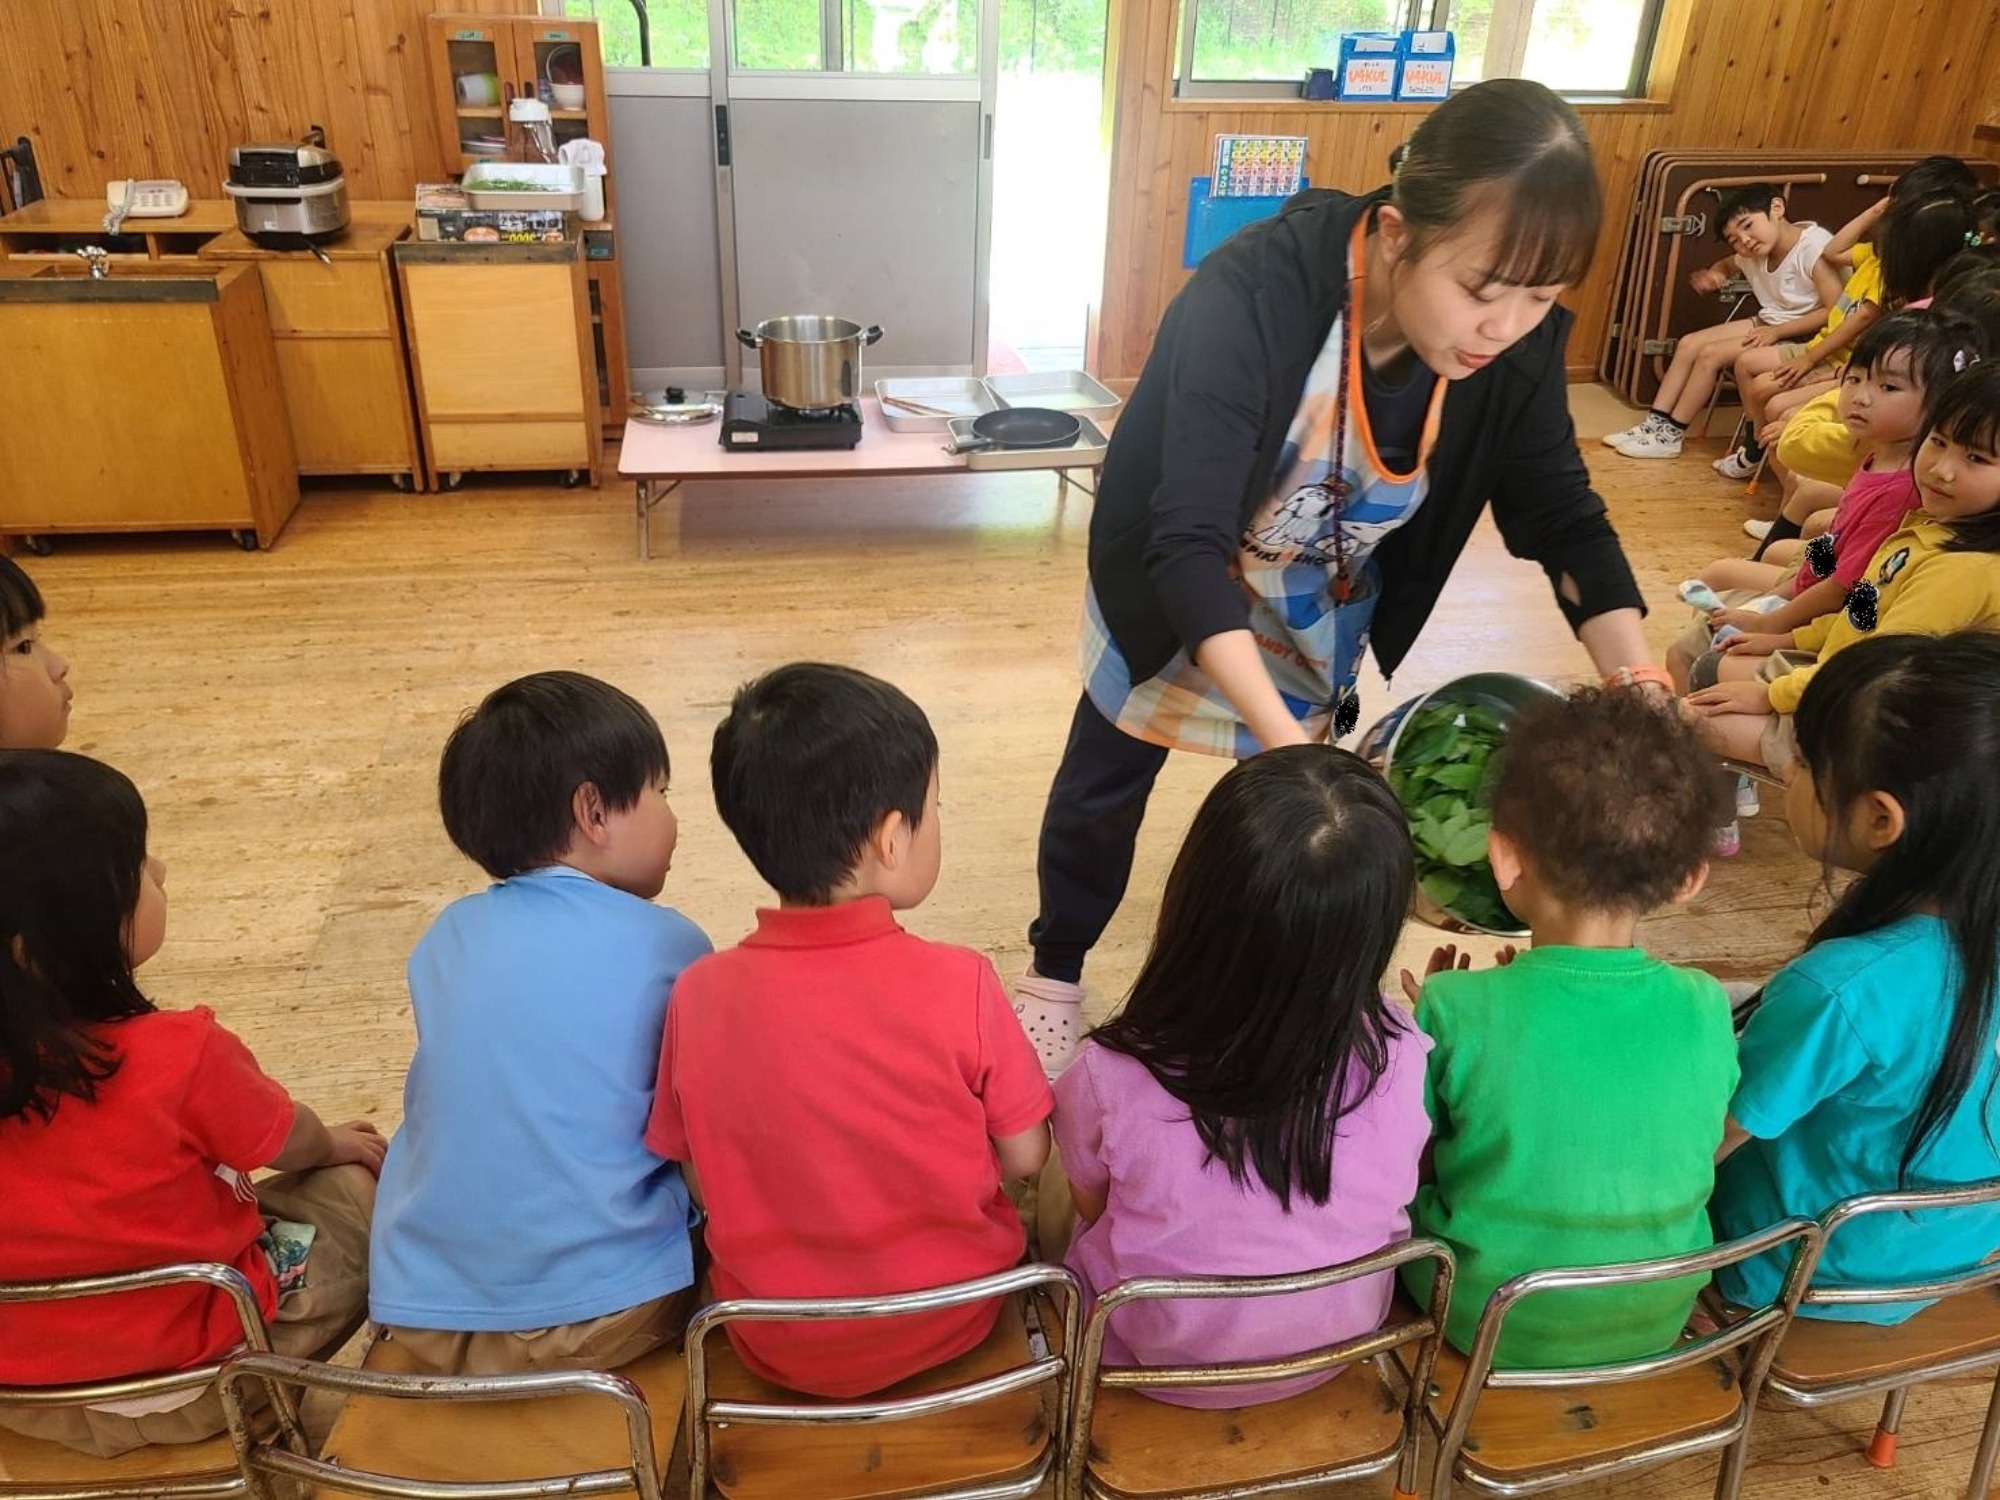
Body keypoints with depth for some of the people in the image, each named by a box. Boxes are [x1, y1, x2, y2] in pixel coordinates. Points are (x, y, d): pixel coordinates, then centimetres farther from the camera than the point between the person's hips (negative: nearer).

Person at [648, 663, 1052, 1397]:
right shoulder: (959, 984, -22)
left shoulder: (701, 993, -16)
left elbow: (701, 1180, -6)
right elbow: (1024, 1156, -11)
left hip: (776, 1346, 2)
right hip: (951, 1323, -2)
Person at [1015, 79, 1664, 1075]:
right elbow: (1189, 546, -43)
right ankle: (1054, 976, 38)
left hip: (1322, 616, 4)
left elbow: (1562, 518, -14)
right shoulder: (1253, 295, -39)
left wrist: (1639, 681, -29)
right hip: (1172, 590, -3)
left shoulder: (1518, 343, -23)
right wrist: (1284, 739, -52)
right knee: (1103, 786, 12)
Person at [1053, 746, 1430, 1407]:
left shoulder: (1109, 1080, -34)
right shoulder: (1402, 1060, -30)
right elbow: (1404, 1184, -6)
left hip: (1158, 1362, -2)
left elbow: (1092, 1204, -11)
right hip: (1336, 1352, 3)